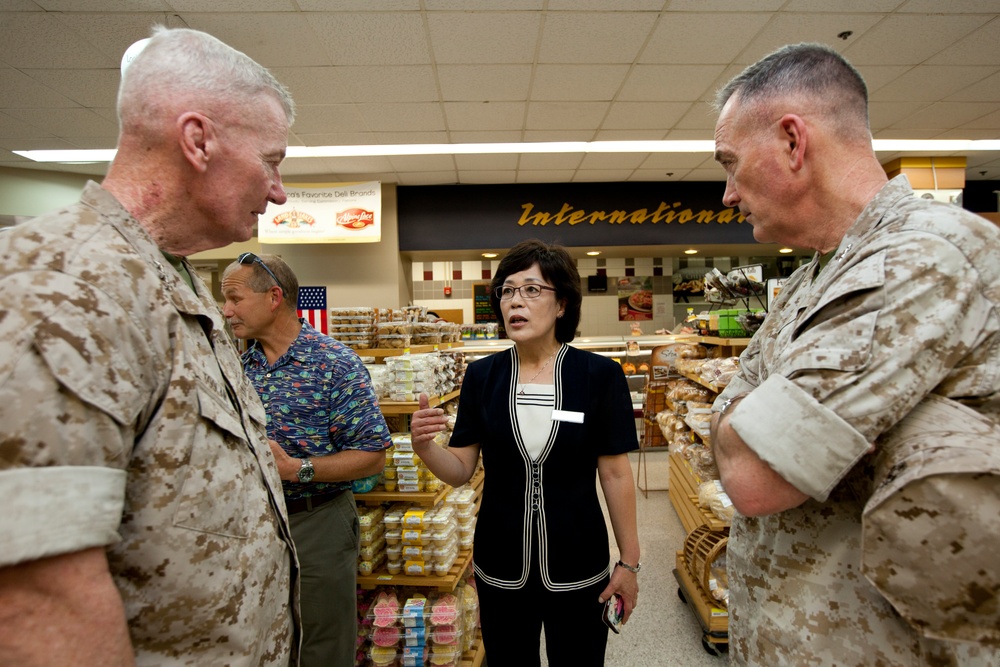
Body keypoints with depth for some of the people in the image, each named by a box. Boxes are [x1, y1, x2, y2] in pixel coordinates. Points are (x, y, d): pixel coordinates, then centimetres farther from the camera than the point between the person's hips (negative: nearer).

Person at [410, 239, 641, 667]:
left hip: (578, 568, -1)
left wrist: (629, 562, -1)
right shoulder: (481, 376, -5)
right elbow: (460, 471, -3)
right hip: (500, 568, 2)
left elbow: (616, 474, -6)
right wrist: (424, 446, -23)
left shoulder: (600, 375, -11)